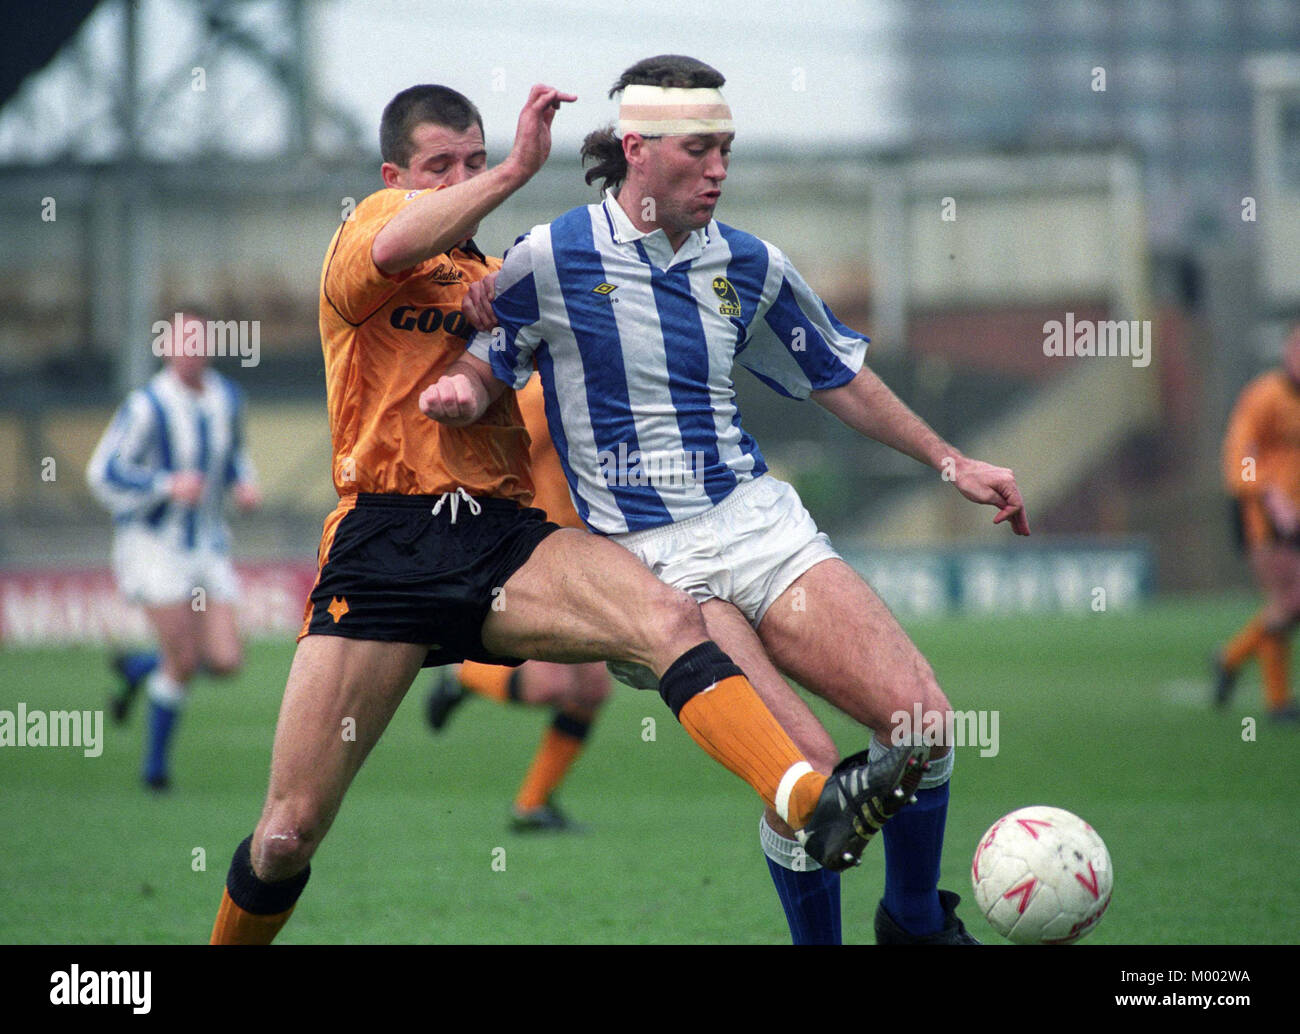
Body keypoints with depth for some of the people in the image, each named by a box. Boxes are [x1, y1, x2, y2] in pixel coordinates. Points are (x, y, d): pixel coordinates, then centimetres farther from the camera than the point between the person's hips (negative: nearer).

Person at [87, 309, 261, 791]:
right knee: (183, 662, -13)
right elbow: (104, 473, -16)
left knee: (226, 661, -5)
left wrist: (245, 484, 1)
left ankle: (137, 668, 24)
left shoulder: (228, 398, 3)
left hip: (207, 547, 6)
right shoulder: (147, 406, -16)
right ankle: (156, 761, 11)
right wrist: (168, 485, -27)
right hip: (153, 546, -6)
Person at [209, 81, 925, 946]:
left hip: (504, 535, 4)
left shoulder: (503, 280, 24)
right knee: (289, 832, -5)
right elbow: (392, 249, -20)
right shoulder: (378, 219, 6)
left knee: (670, 617, -27)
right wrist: (519, 169, -21)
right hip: (384, 544, -4)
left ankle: (817, 806, -46)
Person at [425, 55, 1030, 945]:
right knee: (806, 768, -22)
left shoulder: (748, 265, 8)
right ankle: (817, 941, 2)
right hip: (646, 558, -4)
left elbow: (837, 377, 21)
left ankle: (917, 921, 13)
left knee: (922, 719, -13)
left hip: (758, 520, 5)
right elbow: (487, 366, 6)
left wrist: (949, 462, 20)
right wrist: (462, 392, -17)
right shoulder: (554, 258, -5)